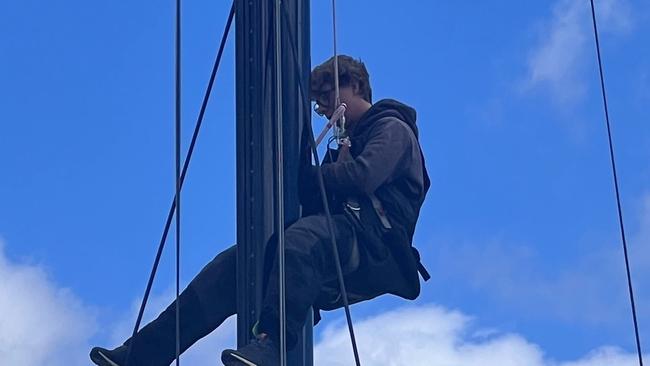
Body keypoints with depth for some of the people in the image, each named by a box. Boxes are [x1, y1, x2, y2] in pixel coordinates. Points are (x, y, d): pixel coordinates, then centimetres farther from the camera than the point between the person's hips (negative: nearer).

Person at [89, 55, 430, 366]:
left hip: (375, 244, -8)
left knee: (300, 238, -40)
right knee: (234, 262, -10)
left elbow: (363, 177, -15)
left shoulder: (393, 129, 7)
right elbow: (313, 205, 20)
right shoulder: (344, 142, 33)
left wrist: (305, 175, 0)